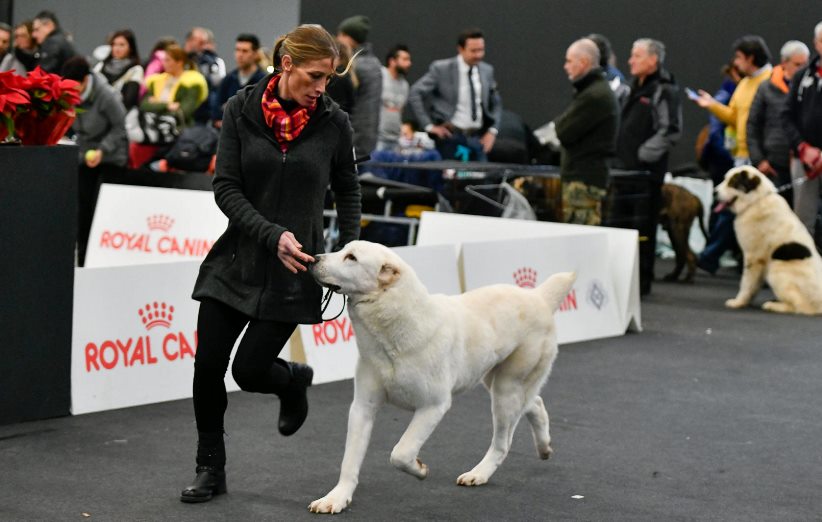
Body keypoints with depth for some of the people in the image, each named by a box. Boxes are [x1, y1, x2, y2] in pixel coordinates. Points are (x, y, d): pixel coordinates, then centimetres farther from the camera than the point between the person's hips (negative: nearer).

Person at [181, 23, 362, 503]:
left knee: (250, 369, -5)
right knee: (208, 364, -1)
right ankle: (211, 470, 17)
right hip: (237, 259, 1)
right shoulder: (241, 110, -6)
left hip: (294, 268, -1)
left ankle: (294, 380, 31)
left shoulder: (333, 122, -5)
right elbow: (226, 188, -8)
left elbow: (348, 190, 9)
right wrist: (273, 235, -20)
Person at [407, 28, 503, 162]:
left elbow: (496, 103, 20)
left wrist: (492, 131, 6)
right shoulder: (441, 69, -6)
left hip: (478, 138, 4)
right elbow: (414, 95, -8)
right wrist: (429, 126, -11)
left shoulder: (487, 70, 7)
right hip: (451, 137, -4)